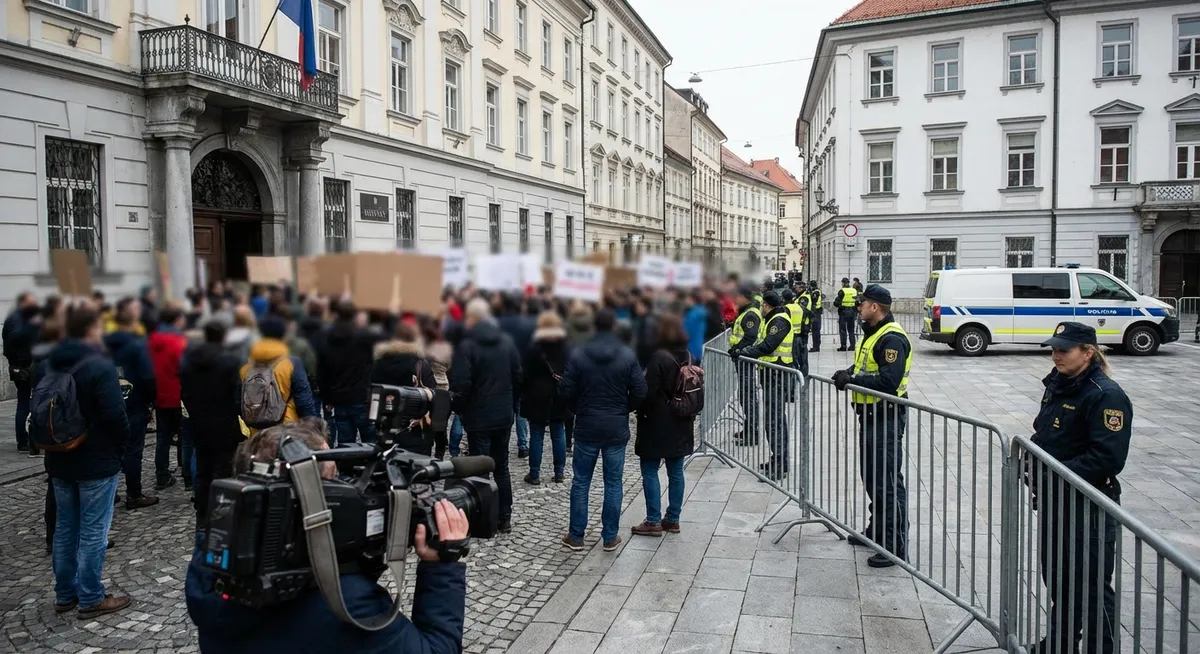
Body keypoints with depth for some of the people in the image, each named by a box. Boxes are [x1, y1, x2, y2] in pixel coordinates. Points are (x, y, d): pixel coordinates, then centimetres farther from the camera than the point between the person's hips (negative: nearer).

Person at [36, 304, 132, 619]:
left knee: (65, 528, 16)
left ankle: (65, 594, 26)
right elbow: (114, 415, -22)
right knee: (93, 531, 0)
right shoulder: (99, 366, -19)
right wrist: (123, 446, -5)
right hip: (97, 461, -8)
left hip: (59, 460, 8)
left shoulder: (45, 366, 7)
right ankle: (91, 599, 8)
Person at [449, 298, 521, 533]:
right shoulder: (507, 341, 4)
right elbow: (518, 377, 8)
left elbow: (460, 384, -19)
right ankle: (505, 518, 18)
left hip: (478, 417, -5)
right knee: (501, 468, 14)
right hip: (504, 415, 6)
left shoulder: (467, 345, -14)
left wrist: (457, 408, -1)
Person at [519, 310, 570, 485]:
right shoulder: (567, 349, 2)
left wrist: (524, 394, 4)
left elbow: (524, 375, -8)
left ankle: (535, 474, 5)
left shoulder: (533, 349, -9)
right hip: (560, 399, 3)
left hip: (537, 399, -3)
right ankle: (559, 473, 13)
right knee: (559, 435, 10)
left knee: (537, 435, 2)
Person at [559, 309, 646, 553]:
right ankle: (610, 537, 15)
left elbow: (566, 390, -7)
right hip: (617, 428, 0)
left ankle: (576, 536, 15)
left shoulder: (578, 356, -8)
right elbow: (640, 392, -7)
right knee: (613, 483, 9)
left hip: (586, 426, 0)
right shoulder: (628, 356, -6)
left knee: (581, 482, 10)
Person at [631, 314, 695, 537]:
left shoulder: (659, 357, -18)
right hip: (681, 424, 8)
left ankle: (653, 521, 2)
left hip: (657, 424, -7)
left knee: (650, 471, 1)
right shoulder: (689, 357, 6)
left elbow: (649, 392, -17)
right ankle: (673, 519, 19)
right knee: (676, 471, 12)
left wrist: (642, 414, -2)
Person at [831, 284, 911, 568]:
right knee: (871, 477, 19)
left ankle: (895, 545, 2)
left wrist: (852, 379, -22)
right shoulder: (871, 333, 14)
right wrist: (850, 374, 5)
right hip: (869, 415, 11)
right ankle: (876, 531, 33)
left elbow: (888, 382, -27)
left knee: (888, 481, -6)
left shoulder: (892, 338, -18)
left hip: (886, 418, -11)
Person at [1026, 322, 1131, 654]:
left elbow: (1108, 458, -25)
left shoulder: (1106, 395, -19)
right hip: (1053, 501, 9)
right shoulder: (1057, 384, 8)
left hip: (1088, 508, -9)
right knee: (1057, 577, 22)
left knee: (1092, 587, 3)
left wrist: (1053, 476, -23)